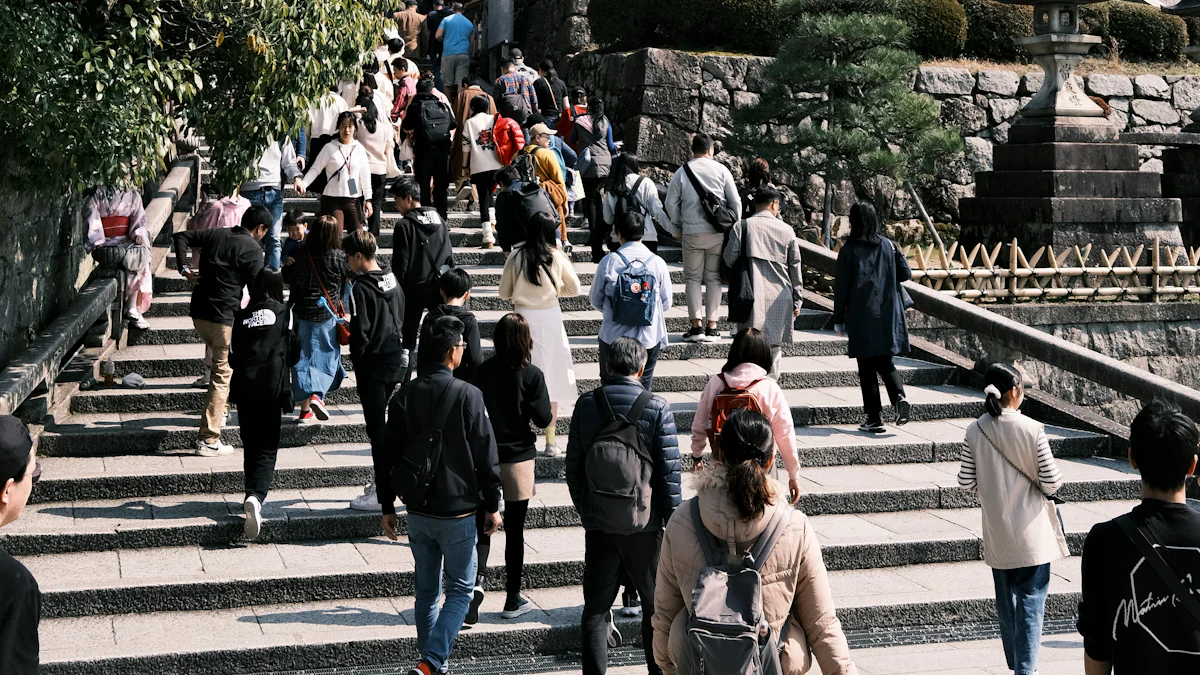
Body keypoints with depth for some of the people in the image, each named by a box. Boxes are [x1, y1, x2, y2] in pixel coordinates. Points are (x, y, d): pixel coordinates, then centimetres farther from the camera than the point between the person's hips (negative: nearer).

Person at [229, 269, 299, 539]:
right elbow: (294, 353, 5)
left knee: (250, 446, 17)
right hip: (272, 388, -2)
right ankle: (256, 496, -25)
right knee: (267, 449, -2)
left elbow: (232, 356, 8)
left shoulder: (241, 317, 9)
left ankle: (253, 496, 25)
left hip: (244, 387, 2)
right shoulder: (285, 313, 4)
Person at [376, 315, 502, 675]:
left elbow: (387, 456, 4)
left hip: (417, 512, 4)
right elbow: (486, 455, -9)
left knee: (425, 591, 16)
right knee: (460, 590, 6)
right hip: (458, 511, -4)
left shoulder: (404, 396, 0)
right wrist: (492, 505, 2)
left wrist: (387, 506, 13)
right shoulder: (468, 395, -13)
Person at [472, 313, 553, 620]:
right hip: (518, 457, -2)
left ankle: (476, 578, -10)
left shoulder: (482, 371, -2)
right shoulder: (532, 375, -11)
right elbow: (543, 419, -10)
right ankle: (513, 600, 13)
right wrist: (551, 413, 11)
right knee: (514, 528, 6)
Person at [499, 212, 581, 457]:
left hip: (524, 317, 0)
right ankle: (550, 441, 10)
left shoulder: (516, 257, -4)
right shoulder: (557, 257, -4)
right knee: (550, 377, 7)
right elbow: (574, 289, 5)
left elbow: (504, 293, 3)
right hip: (550, 317, 0)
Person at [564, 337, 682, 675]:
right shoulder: (657, 407, -10)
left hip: (597, 523, 2)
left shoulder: (586, 404, -3)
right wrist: (673, 521, -1)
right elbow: (669, 471, -10)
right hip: (644, 523, -1)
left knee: (596, 607, 9)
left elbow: (573, 466, 2)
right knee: (656, 604, 14)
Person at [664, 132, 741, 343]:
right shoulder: (721, 170, 0)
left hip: (692, 233, -1)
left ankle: (696, 326, 0)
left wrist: (676, 228, 16)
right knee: (713, 278, 7)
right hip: (718, 232, 1)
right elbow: (735, 202, 1)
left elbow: (671, 203, 2)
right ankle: (711, 326, 5)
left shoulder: (681, 172, 0)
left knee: (693, 279, 7)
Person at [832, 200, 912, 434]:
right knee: (885, 363, 16)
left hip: (861, 317, -4)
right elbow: (906, 274, 6)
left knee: (867, 368, 4)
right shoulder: (887, 245, 2)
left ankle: (874, 419, 3)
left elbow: (841, 288, -6)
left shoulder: (849, 250, -8)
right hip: (887, 316, 4)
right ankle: (899, 396, -11)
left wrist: (839, 320, 2)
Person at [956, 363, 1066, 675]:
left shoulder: (975, 431, -6)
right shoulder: (1032, 429, -15)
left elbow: (966, 482, -3)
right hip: (1030, 532, -4)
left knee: (1006, 601, 17)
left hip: (997, 535, 4)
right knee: (1031, 600, 2)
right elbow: (1051, 481, -13)